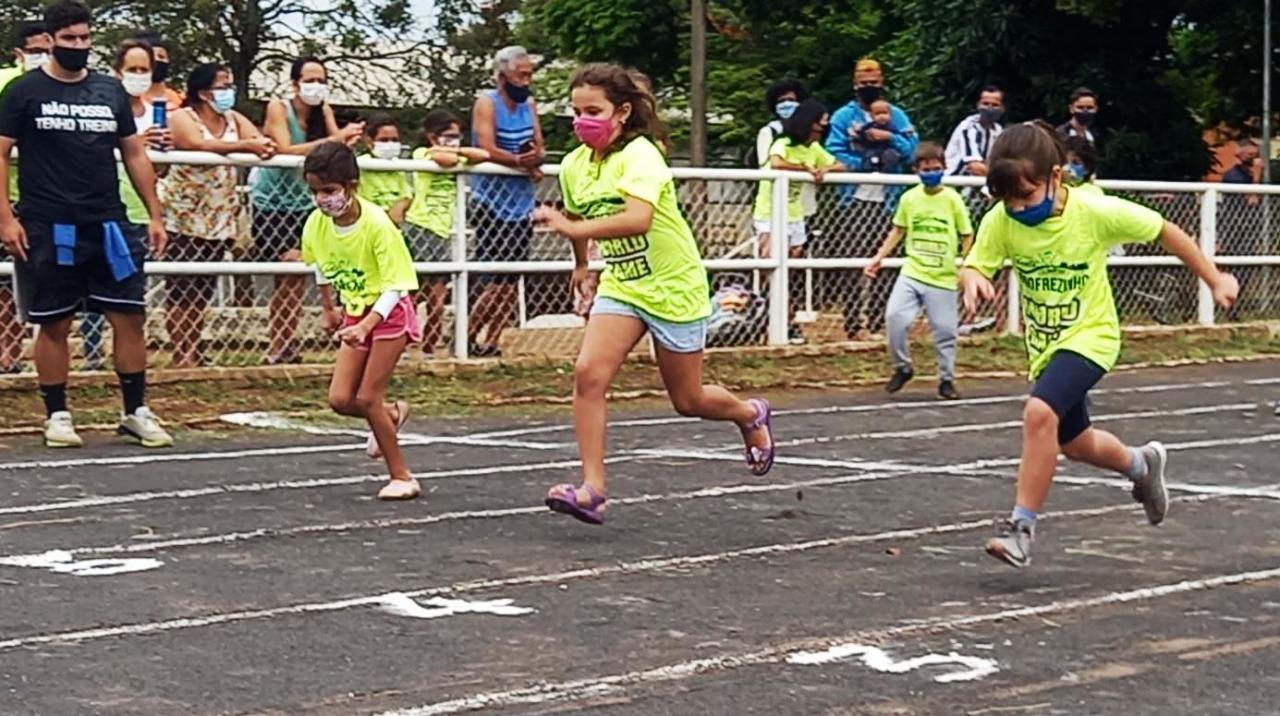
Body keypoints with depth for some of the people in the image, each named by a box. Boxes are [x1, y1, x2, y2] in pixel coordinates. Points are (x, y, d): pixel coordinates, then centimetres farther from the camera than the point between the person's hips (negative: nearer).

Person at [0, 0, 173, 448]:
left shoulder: (111, 92, 11)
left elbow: (135, 155, 15)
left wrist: (154, 215, 10)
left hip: (108, 226, 3)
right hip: (47, 230, -3)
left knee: (130, 316, 0)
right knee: (54, 324, 3)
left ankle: (136, 412, 10)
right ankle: (57, 416, 14)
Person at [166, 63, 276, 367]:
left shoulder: (234, 119, 12)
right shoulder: (182, 118, -7)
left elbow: (262, 142, -2)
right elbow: (198, 144, -27)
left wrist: (265, 148, -27)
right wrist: (247, 145, -34)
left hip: (219, 219, 6)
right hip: (183, 217, -6)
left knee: (203, 290, 8)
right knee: (181, 290, -5)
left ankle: (193, 353, 15)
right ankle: (182, 356, 0)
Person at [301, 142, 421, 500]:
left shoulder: (376, 223, -26)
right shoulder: (316, 224, -9)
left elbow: (395, 286, -24)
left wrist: (366, 326, -35)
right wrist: (329, 309, 20)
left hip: (390, 313, -6)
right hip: (355, 314, 6)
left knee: (367, 398, -9)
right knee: (340, 399, -3)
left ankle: (402, 477, 5)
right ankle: (392, 415, 29)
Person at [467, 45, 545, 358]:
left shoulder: (529, 104, 10)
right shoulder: (487, 104, -9)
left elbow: (540, 148, 8)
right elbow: (488, 150, -20)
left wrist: (535, 157, -14)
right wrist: (525, 163, -17)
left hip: (521, 205, 7)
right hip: (491, 203, -7)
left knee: (511, 282, 8)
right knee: (496, 281, -10)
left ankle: (492, 343, 17)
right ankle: (468, 339, 4)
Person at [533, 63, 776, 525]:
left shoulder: (639, 154, -23)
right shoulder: (574, 166, -2)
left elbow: (638, 219, -41)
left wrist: (574, 228, -46)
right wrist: (581, 265, 32)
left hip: (673, 288, -5)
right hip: (620, 287, 5)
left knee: (688, 400, 8)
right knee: (588, 373, -18)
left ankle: (752, 416, 42)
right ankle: (592, 489, -16)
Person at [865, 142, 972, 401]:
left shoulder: (952, 198, -5)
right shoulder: (909, 198, 2)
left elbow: (967, 235, 1)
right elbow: (898, 230, 16)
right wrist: (879, 257, 10)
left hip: (943, 278, -2)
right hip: (911, 273, 2)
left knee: (944, 331, 3)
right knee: (895, 316, -14)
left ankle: (946, 380, 21)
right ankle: (902, 368, 7)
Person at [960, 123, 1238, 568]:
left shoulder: (1094, 212, -20)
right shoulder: (1001, 221, -13)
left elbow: (1163, 231, -8)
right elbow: (974, 266, -12)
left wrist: (1215, 281, -2)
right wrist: (973, 280, -38)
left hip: (1089, 336, -6)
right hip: (1043, 345, 6)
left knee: (1039, 413, -30)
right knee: (1075, 444, 21)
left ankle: (1021, 526, -20)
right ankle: (1141, 465, 53)